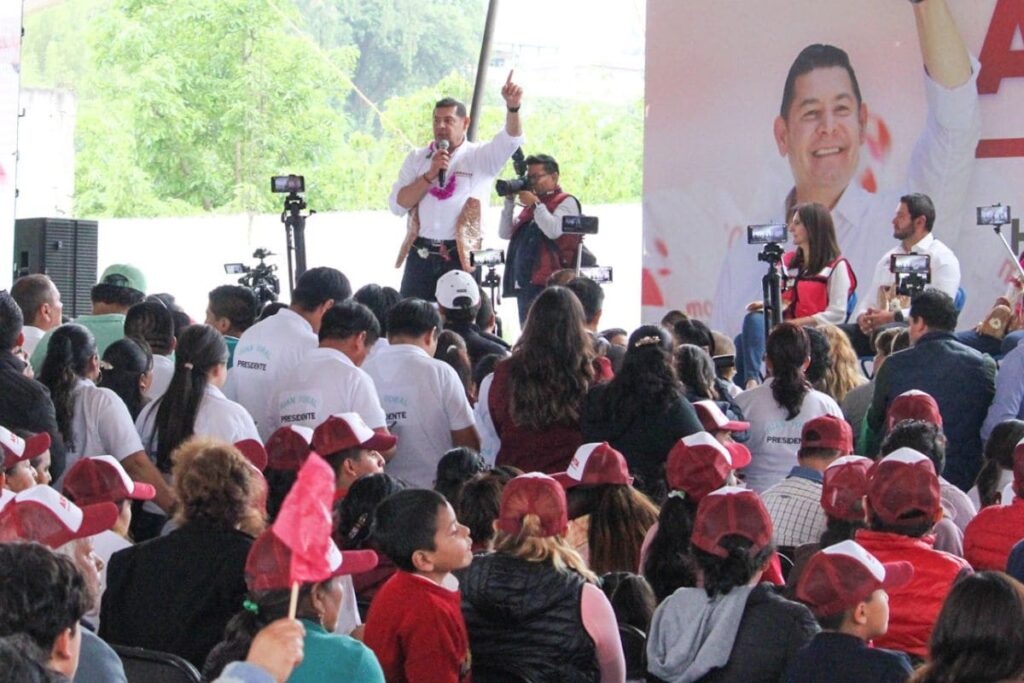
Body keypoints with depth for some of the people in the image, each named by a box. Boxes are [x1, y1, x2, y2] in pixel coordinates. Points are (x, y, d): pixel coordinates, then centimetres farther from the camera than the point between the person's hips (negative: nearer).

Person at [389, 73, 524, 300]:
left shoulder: (480, 157, 4)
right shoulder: (417, 158, 11)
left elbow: (511, 139, -15)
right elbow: (397, 205, 1)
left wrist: (513, 107, -34)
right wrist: (430, 175, -10)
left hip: (461, 257, -2)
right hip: (420, 254, 3)